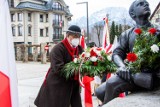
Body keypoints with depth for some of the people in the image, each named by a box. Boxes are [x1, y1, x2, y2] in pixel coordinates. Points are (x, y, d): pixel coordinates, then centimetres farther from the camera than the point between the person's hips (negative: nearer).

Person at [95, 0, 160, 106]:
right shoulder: (127, 34, 13)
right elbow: (117, 53, 3)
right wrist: (122, 66, -19)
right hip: (132, 73, 4)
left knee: (112, 83, -25)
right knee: (100, 91, -4)